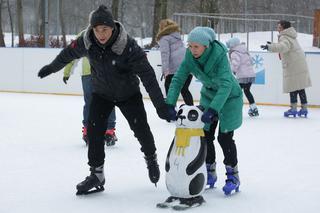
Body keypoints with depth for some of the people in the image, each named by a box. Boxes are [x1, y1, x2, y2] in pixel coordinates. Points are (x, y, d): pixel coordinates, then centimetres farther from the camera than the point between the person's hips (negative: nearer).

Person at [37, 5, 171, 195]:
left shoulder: (129, 46, -32)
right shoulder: (86, 42, -21)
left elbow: (147, 75, -33)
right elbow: (69, 53, 2)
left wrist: (161, 105, -36)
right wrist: (51, 68, 18)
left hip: (128, 94, -2)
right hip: (101, 93, 3)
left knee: (141, 129, 0)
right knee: (94, 130, -10)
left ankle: (151, 159, 31)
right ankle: (97, 174, 1)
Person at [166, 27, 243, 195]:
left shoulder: (219, 55, -33)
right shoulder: (190, 56, -17)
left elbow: (226, 84, -41)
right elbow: (178, 78, -18)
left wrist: (213, 109, -51)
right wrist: (170, 104, -32)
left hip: (229, 97, -5)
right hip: (208, 95, 5)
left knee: (225, 137, -8)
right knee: (205, 135, 3)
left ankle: (233, 175, 8)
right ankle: (210, 173, 20)